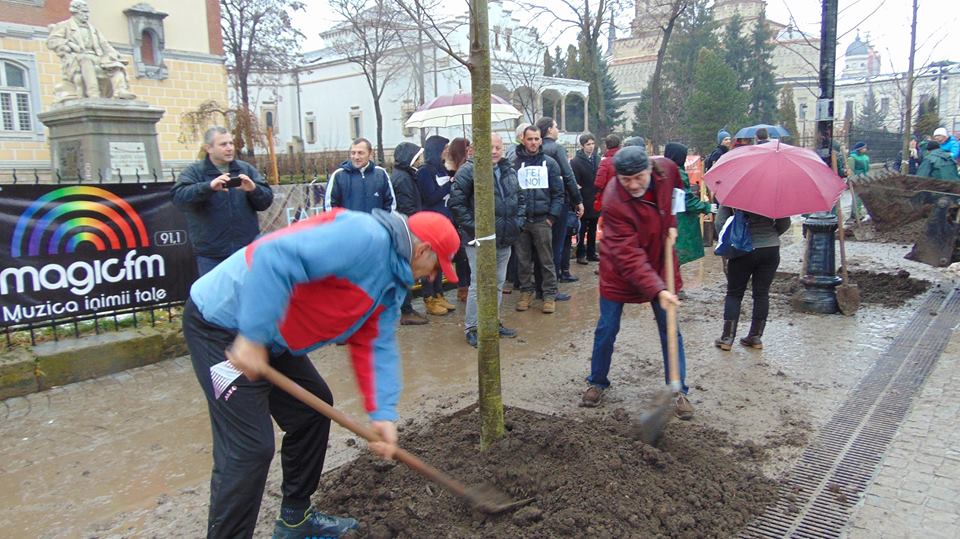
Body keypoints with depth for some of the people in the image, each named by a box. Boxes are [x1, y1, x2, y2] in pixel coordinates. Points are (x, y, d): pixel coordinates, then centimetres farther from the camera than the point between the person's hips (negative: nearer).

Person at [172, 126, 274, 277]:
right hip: (211, 255, -2)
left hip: (248, 251, 3)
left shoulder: (246, 169, 10)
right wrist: (209, 186, -31)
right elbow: (179, 197, -15)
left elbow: (266, 200, 5)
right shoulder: (194, 172, 1)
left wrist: (253, 189, -18)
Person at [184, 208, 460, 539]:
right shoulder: (366, 237, -24)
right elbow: (275, 258, -33)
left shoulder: (392, 285, 9)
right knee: (250, 446, -11)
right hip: (221, 320, -10)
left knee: (313, 408, 16)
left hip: (265, 335, 10)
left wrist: (382, 414, -4)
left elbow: (375, 346, 7)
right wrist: (254, 336, -31)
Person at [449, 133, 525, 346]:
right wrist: (472, 227, -16)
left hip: (505, 240, 7)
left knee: (498, 283, 16)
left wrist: (518, 221, 8)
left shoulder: (509, 171, 11)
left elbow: (520, 199, 21)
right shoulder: (469, 170, -11)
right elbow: (457, 202, -14)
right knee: (479, 284, -4)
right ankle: (471, 328, 8)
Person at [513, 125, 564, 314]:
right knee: (523, 260, 9)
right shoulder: (514, 163, 3)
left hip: (542, 220, -1)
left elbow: (558, 193, 5)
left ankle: (550, 295, 10)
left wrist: (552, 216, -4)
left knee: (547, 260, 2)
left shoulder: (549, 163, 5)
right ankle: (526, 292, 21)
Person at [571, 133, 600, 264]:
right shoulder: (576, 161, -10)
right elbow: (575, 183, -14)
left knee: (593, 230, 14)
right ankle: (580, 254, 13)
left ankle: (591, 253, 23)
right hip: (583, 202, -5)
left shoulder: (597, 159, 8)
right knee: (582, 230, 4)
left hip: (595, 201, 5)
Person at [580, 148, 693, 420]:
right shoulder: (614, 202, -31)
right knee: (606, 330, 6)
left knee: (670, 330, 6)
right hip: (620, 272, -4)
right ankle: (597, 382, 28)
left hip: (660, 264, 4)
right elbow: (629, 257, -34)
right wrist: (657, 290, -42)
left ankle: (679, 391, 19)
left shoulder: (666, 169, -16)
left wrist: (671, 222, 0)